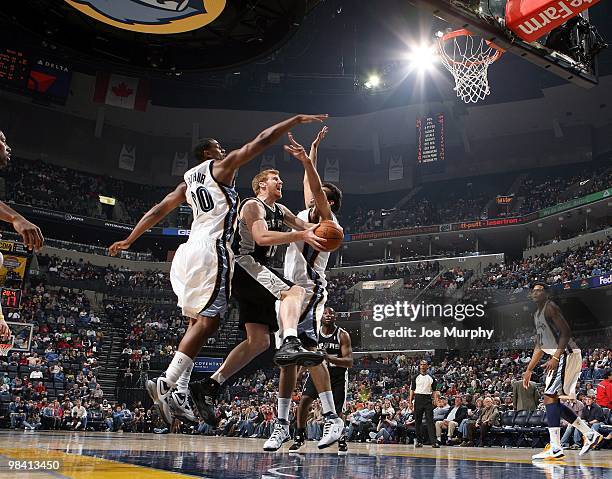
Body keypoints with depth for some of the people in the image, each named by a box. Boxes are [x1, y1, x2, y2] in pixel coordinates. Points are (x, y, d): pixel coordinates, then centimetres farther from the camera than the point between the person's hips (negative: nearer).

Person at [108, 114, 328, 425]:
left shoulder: (188, 180, 23)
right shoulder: (222, 167, 4)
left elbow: (158, 210, 22)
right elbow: (262, 141, 1)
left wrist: (128, 240, 29)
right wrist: (297, 120, 8)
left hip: (189, 252, 8)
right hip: (212, 250, -8)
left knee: (197, 321, 10)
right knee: (208, 320, -12)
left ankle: (179, 392, 5)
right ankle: (166, 383, -20)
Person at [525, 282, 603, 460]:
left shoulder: (550, 307, -9)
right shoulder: (537, 314, 19)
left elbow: (566, 332, -19)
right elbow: (539, 347, 24)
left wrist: (555, 358, -28)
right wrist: (529, 370, 21)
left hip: (567, 354, -10)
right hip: (559, 357, 10)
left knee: (550, 397, -16)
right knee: (554, 402, 13)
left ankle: (555, 449, -18)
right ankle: (591, 435, 22)